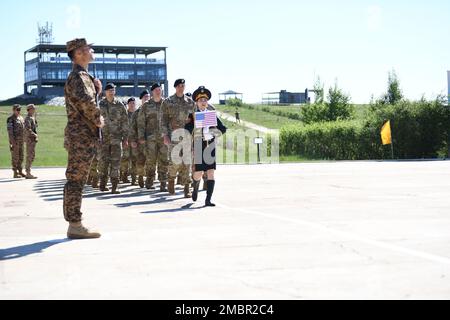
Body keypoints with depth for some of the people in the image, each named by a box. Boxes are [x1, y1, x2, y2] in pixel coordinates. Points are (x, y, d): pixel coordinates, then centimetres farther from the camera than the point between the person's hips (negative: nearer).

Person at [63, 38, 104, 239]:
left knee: (76, 181, 12)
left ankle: (74, 224, 18)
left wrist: (96, 89, 6)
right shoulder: (78, 76, -12)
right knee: (76, 180, -8)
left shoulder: (83, 76, 21)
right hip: (82, 136, -10)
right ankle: (75, 226, -7)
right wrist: (98, 120, -14)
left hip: (82, 136, 10)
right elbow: (86, 102, -29)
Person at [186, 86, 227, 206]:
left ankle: (208, 200, -5)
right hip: (198, 147, -2)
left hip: (210, 147, 2)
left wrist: (211, 133, -12)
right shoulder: (193, 115, 2)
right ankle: (196, 188, 37)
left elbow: (223, 129, 2)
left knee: (211, 173, -7)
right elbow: (187, 131, -1)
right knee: (198, 173, 2)